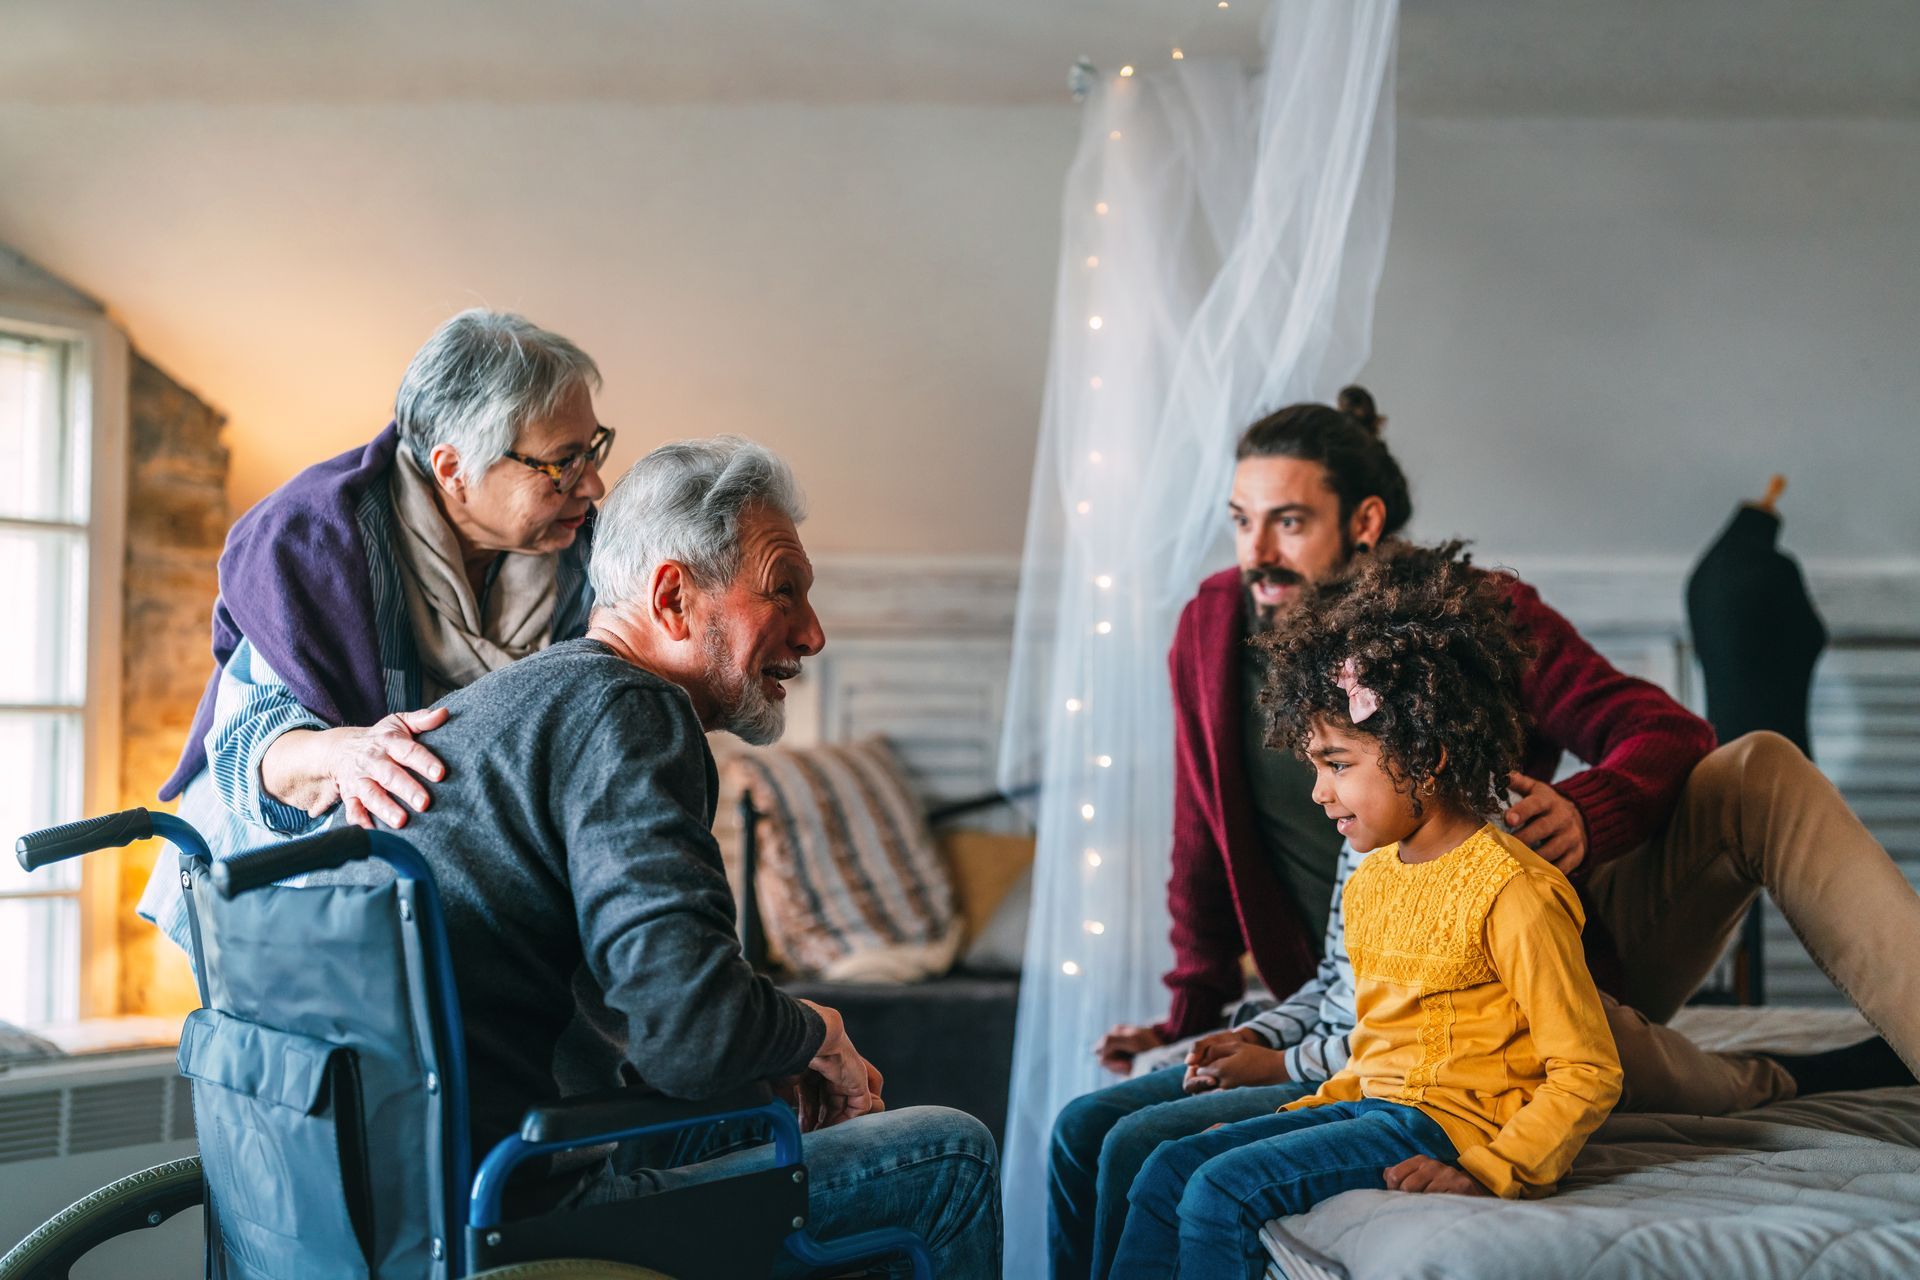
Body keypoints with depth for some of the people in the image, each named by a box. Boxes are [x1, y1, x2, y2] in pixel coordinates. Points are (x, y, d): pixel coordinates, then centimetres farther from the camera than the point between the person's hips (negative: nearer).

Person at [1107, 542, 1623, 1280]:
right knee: (1167, 1169, -1)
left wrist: (1486, 1170, -23)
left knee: (1222, 1192, -21)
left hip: (1442, 1122, -9)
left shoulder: (1513, 892, -16)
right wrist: (1309, 1112, 11)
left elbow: (1587, 1074, -15)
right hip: (1373, 1101, 9)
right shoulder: (1370, 883, 13)